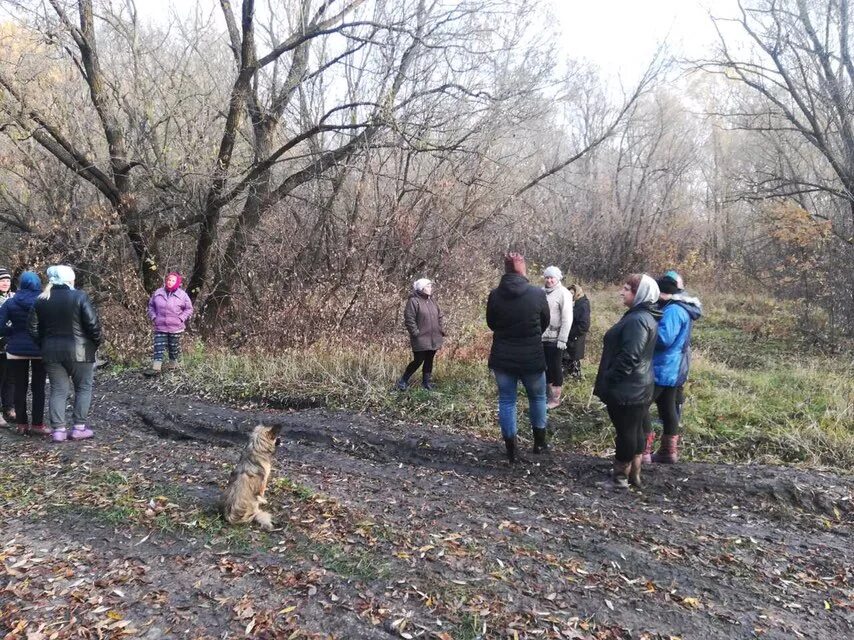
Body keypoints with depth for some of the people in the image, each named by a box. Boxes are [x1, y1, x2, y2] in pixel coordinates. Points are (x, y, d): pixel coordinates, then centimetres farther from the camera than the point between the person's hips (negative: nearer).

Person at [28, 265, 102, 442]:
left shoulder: (41, 300, 5)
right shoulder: (79, 296, -10)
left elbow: (32, 328, 6)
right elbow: (93, 323, -14)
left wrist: (44, 345, 16)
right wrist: (96, 343, 0)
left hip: (51, 352, 4)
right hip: (78, 351, -4)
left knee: (58, 390, 10)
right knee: (83, 388, 8)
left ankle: (58, 430, 8)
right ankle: (79, 428, 6)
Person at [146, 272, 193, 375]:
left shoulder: (182, 295, -4)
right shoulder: (158, 293, 2)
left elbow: (189, 309, 1)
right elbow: (151, 306, 14)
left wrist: (181, 319, -8)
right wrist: (153, 317, 1)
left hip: (175, 327, -2)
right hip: (160, 327, 2)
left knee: (174, 347, 12)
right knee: (159, 347, -3)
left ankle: (174, 363, 30)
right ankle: (156, 367, -5)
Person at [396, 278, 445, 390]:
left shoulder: (432, 301, 13)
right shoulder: (413, 301, -11)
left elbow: (440, 317, 20)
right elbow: (409, 320, -16)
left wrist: (442, 331, 10)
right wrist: (416, 333, -17)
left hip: (434, 339, 7)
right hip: (421, 339, -7)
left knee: (429, 361, 12)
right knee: (418, 361, -4)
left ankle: (427, 383, 24)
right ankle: (403, 381, 12)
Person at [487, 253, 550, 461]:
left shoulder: (494, 295, -7)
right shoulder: (537, 293, -11)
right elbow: (545, 322, 5)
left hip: (502, 357, 1)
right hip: (532, 357, -1)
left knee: (506, 401, 11)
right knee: (537, 397, 19)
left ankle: (511, 449, 15)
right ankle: (540, 442, 31)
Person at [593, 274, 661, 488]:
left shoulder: (638, 320, -23)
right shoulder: (644, 316, 10)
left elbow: (628, 357, -27)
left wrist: (605, 381, -18)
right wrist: (607, 381, 18)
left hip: (627, 389, -10)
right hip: (638, 387, 10)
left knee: (625, 431, 3)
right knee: (635, 430, 17)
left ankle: (620, 476, 16)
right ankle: (633, 473, 29)